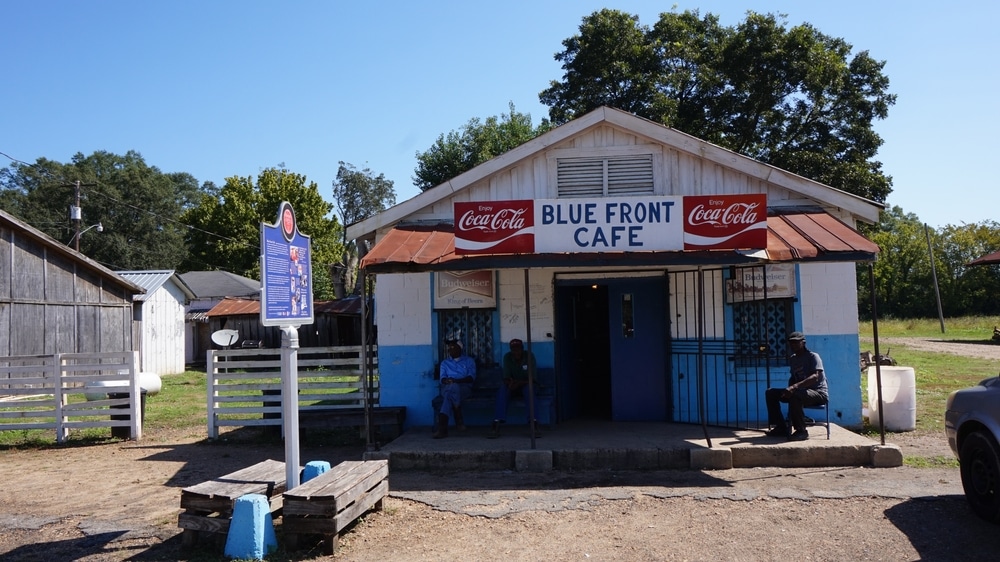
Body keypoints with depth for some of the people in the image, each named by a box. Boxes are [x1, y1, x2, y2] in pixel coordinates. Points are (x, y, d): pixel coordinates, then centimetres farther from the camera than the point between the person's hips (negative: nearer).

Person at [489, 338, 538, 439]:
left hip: (525, 385, -1)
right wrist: (509, 382, -36)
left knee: (530, 389, -36)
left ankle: (533, 426, -44)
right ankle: (496, 426, -41)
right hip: (512, 386, 2)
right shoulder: (507, 357, -6)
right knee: (502, 390, -31)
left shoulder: (529, 356, -11)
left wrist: (519, 383, -33)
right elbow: (506, 378, -11)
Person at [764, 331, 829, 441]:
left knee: (794, 395, -39)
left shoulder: (813, 356, -10)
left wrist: (795, 387, -40)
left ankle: (801, 431, -26)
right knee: (770, 393, -3)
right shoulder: (792, 359, 12)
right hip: (801, 392, 8)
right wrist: (789, 389, -4)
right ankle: (780, 427, -2)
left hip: (819, 393, -8)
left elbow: (815, 377, -26)